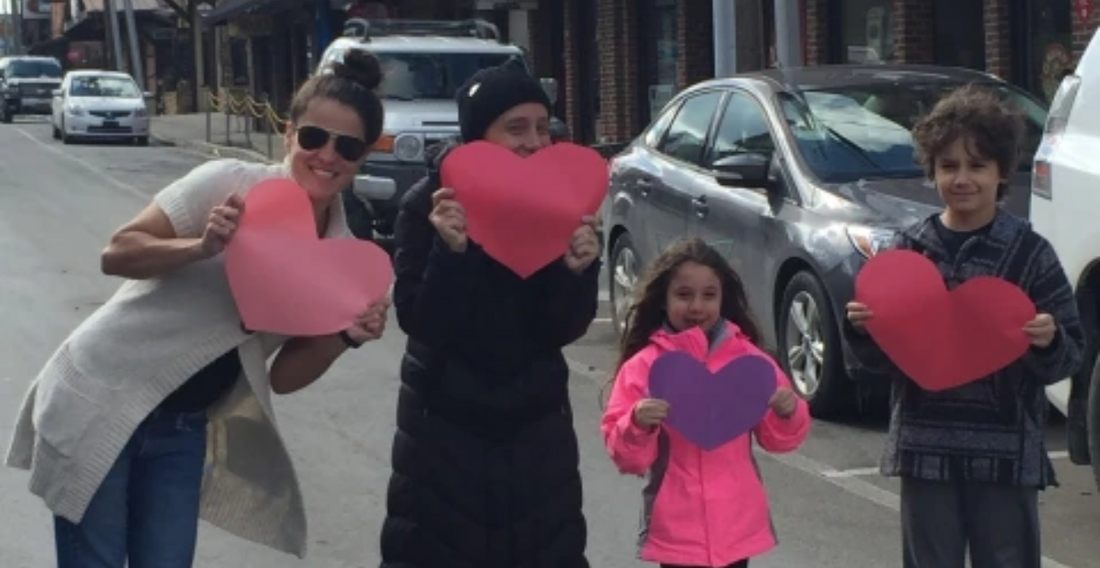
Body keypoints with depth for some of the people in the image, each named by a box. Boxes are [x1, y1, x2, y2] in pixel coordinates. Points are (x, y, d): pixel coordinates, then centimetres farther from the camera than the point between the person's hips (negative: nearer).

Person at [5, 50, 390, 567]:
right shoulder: (229, 183, -16)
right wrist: (203, 247, -32)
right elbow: (117, 255, -16)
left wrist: (347, 336, -16)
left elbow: (282, 376, 2)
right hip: (101, 401, -5)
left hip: (186, 428, 5)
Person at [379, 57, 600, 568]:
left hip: (538, 425, 3)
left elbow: (564, 330, -8)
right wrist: (450, 251, -34)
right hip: (442, 428, -2)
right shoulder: (428, 205, -14)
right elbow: (419, 322, -19)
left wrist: (577, 271, -27)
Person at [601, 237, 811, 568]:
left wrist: (788, 414, -15)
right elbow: (625, 455, -6)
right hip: (676, 527, -2)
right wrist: (637, 426, -26)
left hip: (737, 522, 2)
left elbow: (776, 437, 6)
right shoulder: (643, 365, -7)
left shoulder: (747, 358, 0)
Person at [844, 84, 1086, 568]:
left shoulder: (1029, 253, -2)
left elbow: (1070, 357, -1)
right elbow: (883, 359, 9)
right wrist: (862, 331, -11)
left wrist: (1048, 342, -22)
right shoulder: (908, 250, 4)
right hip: (925, 446, 2)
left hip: (1006, 450, -2)